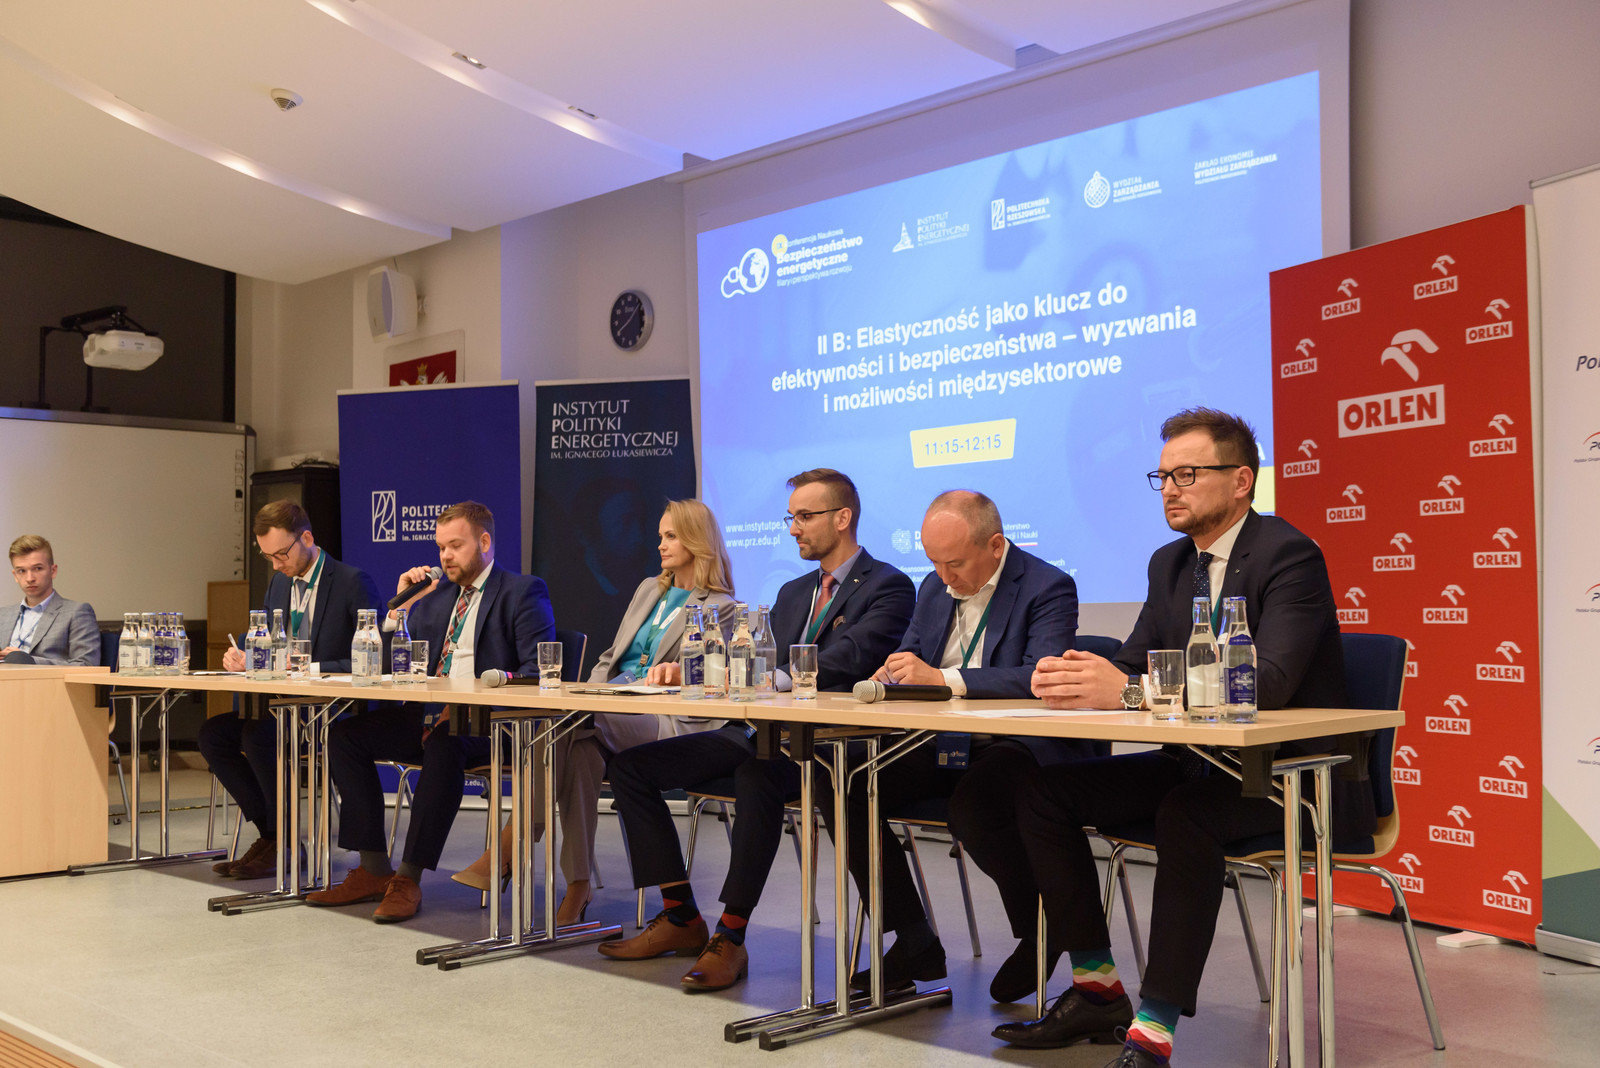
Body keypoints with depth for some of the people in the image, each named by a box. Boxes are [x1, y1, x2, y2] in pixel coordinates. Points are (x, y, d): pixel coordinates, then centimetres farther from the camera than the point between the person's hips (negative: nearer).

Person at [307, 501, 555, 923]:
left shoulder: (523, 592, 0)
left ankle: (409, 879, -30)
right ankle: (374, 871, -9)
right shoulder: (437, 594, 21)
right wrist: (403, 606, 4)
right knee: (344, 734, -11)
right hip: (427, 715, 7)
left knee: (444, 744, -38)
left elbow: (538, 671, -13)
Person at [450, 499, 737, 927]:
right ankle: (577, 886, -31)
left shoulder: (720, 608, 4)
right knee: (581, 748, -32)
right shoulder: (648, 590, 26)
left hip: (667, 723, -5)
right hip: (609, 709, 5)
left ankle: (509, 849, -30)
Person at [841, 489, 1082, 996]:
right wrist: (892, 676, -7)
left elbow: (1043, 678, -24)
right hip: (943, 745, 7)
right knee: (845, 785, -12)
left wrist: (942, 679, -30)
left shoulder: (1049, 588, -10)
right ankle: (915, 944, -1)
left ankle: (1037, 935, -7)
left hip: (1020, 746, -7)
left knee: (972, 804, -36)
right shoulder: (935, 587, 13)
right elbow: (907, 660, 19)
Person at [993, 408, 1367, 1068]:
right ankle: (1097, 990, 3)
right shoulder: (1170, 563, 11)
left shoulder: (1289, 555, -15)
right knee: (1041, 791, -5)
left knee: (1187, 814, -38)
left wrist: (1128, 691, -38)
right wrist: (1077, 678, -18)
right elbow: (1133, 664, 8)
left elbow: (1269, 682, -29)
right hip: (1200, 763, 8)